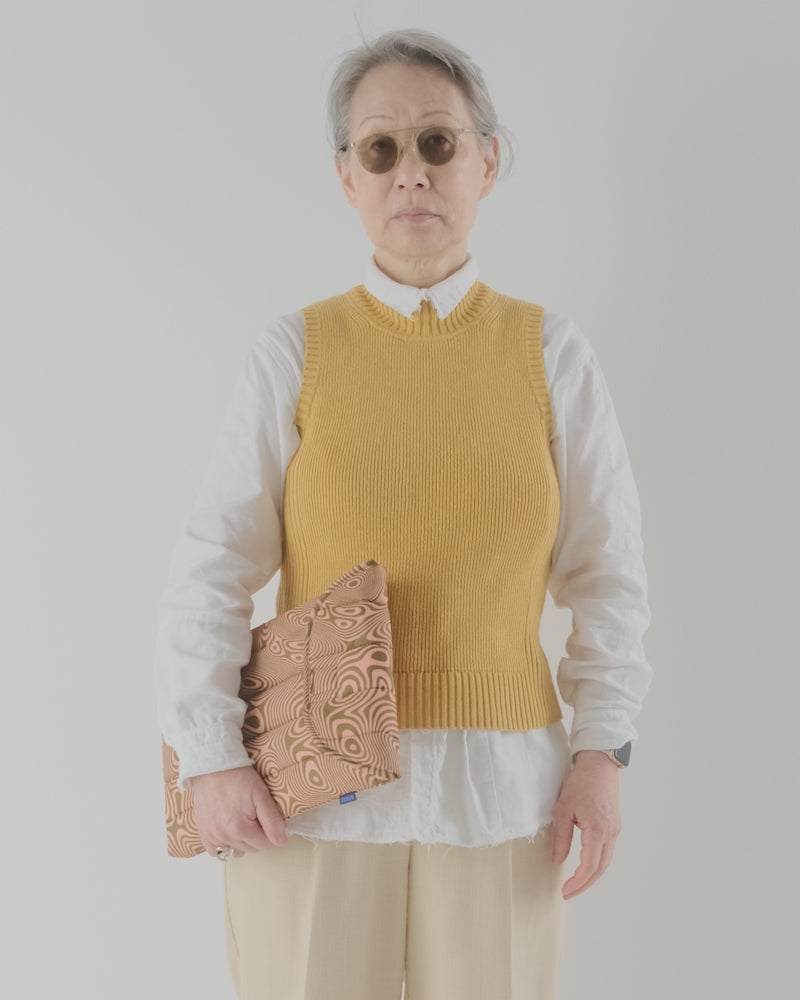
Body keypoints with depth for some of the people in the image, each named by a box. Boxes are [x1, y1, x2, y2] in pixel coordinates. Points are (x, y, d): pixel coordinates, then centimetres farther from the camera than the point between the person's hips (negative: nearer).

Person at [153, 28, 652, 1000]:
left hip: (499, 784, 1)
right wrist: (212, 760, -11)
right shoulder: (295, 353, -3)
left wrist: (601, 750, -3)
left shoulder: (551, 353, 1)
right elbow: (209, 574, -4)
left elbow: (607, 572, 4)